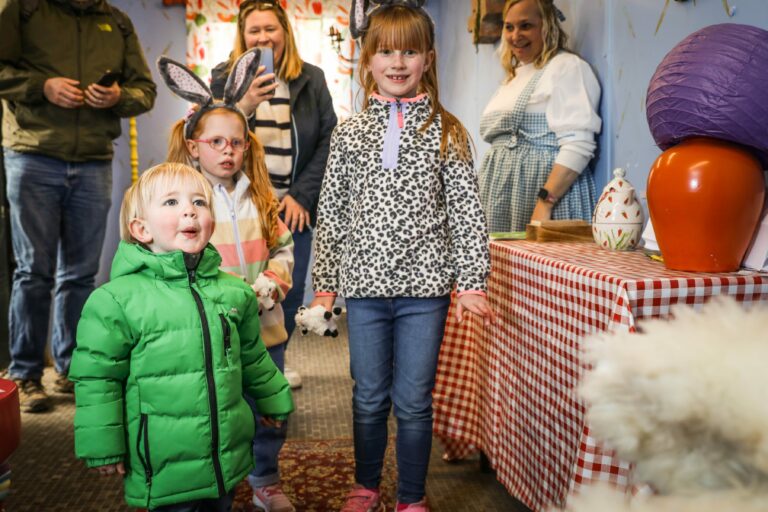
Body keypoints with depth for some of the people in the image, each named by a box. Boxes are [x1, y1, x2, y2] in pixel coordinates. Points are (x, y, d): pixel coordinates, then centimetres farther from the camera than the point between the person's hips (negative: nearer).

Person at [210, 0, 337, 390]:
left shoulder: (311, 80, 6)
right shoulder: (225, 78, 4)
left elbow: (329, 141, 2)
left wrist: (302, 196, -7)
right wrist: (244, 106, -25)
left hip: (293, 208, 2)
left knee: (289, 295, 7)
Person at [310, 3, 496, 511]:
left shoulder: (447, 132, 1)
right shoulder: (350, 132, 5)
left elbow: (467, 211, -1)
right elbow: (331, 212, 7)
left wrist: (472, 283, -5)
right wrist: (325, 283, 6)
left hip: (425, 286, -1)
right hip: (364, 284, 2)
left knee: (414, 401, 7)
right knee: (369, 397, 14)